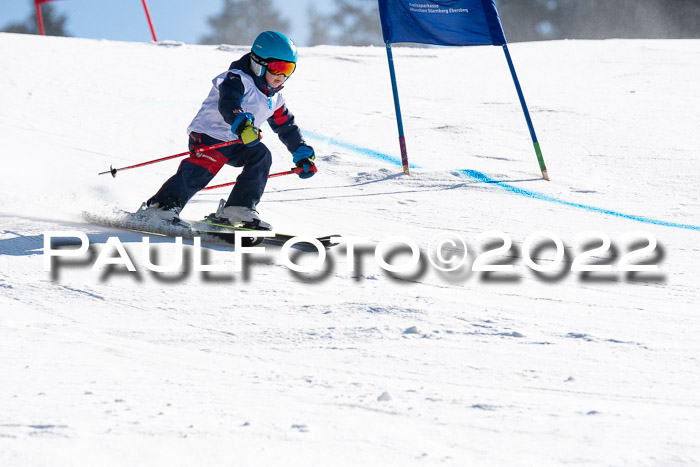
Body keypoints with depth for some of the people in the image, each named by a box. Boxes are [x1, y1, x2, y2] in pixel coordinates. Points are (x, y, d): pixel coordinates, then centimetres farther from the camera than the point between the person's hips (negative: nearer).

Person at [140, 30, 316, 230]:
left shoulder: (274, 98, 12)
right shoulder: (238, 79, -15)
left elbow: (286, 126, 24)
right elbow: (227, 104, -34)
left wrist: (303, 154, 20)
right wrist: (242, 125, -54)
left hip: (235, 141, 8)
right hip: (209, 134, -8)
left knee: (260, 156, -12)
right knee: (203, 168, -30)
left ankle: (238, 209, -8)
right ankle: (160, 206, -33)